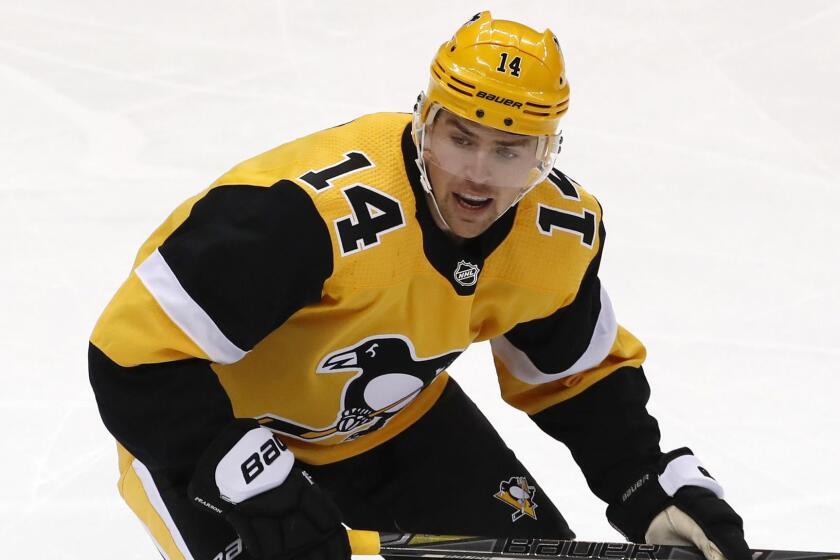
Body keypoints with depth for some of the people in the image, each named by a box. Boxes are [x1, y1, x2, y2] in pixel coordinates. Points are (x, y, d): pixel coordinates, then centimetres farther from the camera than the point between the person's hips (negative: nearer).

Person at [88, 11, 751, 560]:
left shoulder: (562, 233, -16)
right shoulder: (310, 212, -39)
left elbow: (579, 376, 3)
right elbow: (139, 354, -38)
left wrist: (657, 493, -9)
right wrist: (254, 487, -43)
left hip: (391, 419, 6)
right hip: (220, 424, -6)